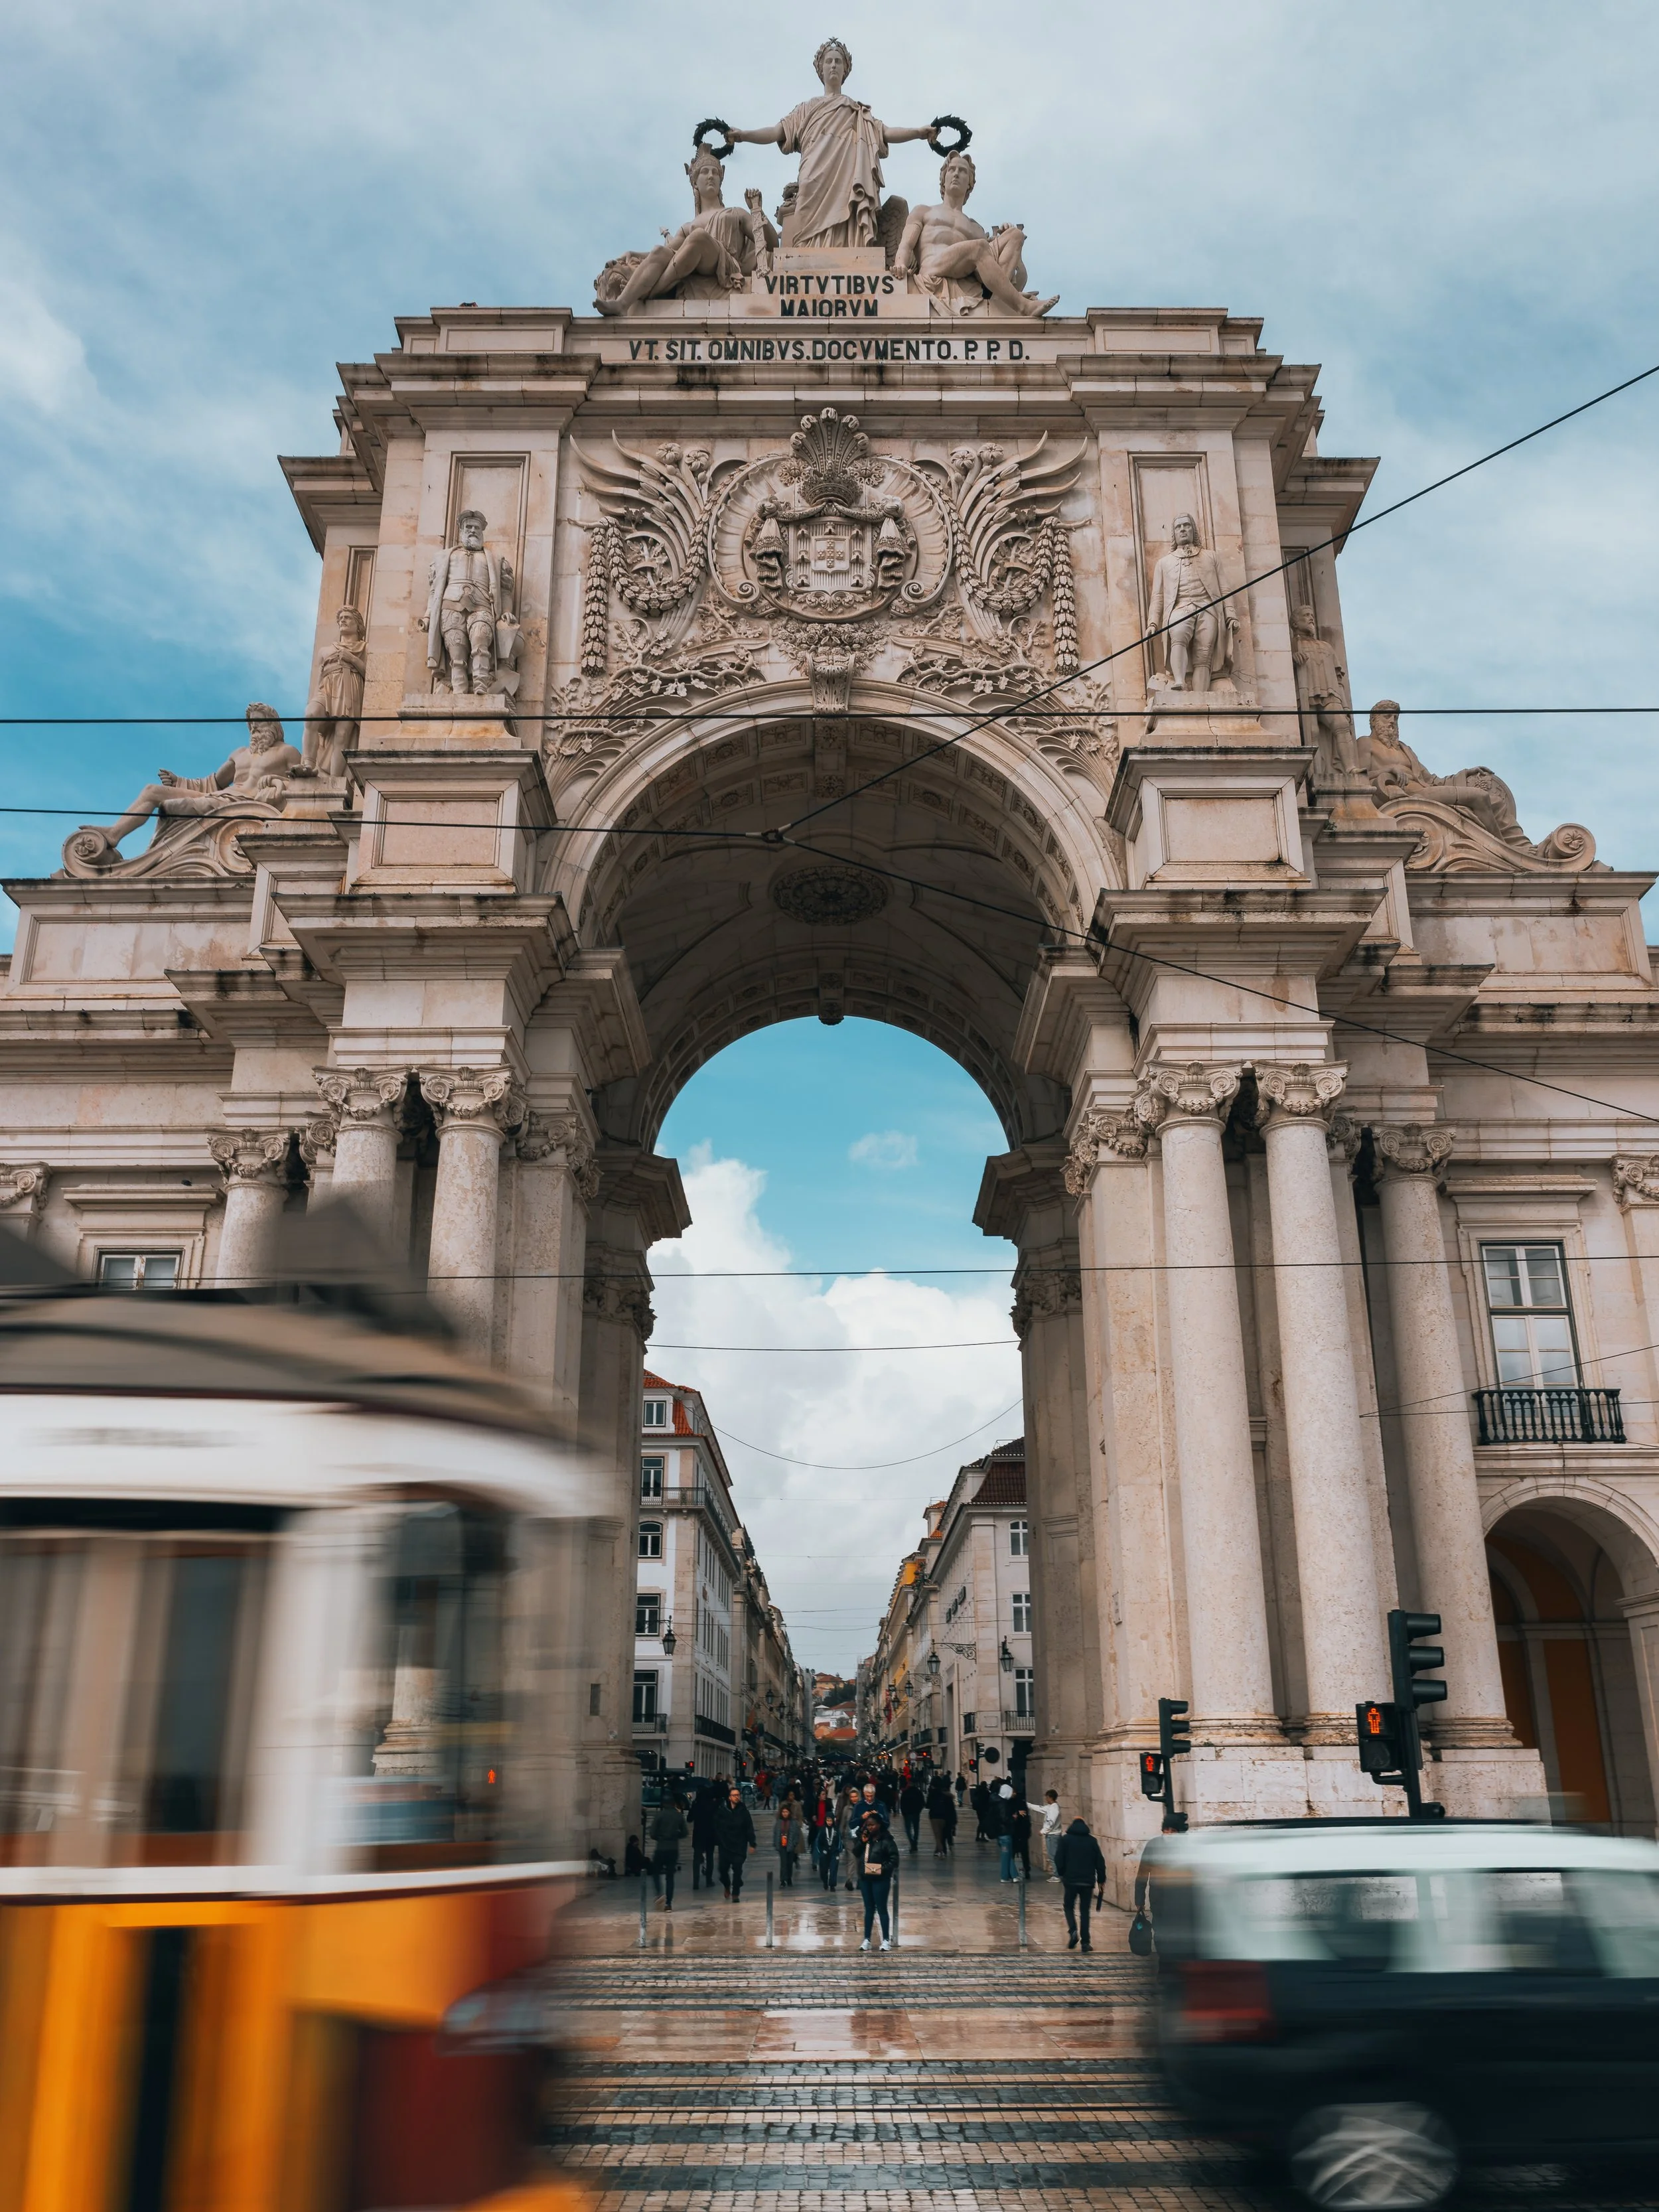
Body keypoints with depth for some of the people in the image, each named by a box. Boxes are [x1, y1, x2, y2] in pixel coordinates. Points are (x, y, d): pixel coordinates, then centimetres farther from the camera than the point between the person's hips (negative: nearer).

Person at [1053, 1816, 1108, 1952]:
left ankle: (1073, 1931, -9)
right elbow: (1100, 1862, 3)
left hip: (1071, 1880, -1)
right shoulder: (1092, 1840, 6)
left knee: (1069, 1907, 15)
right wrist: (1101, 1880, 11)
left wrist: (1062, 1874, 12)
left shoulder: (1066, 1839, 2)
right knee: (1085, 1911, 10)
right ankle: (1086, 1942, 4)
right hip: (1088, 1881, 1)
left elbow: (1059, 1859, -4)